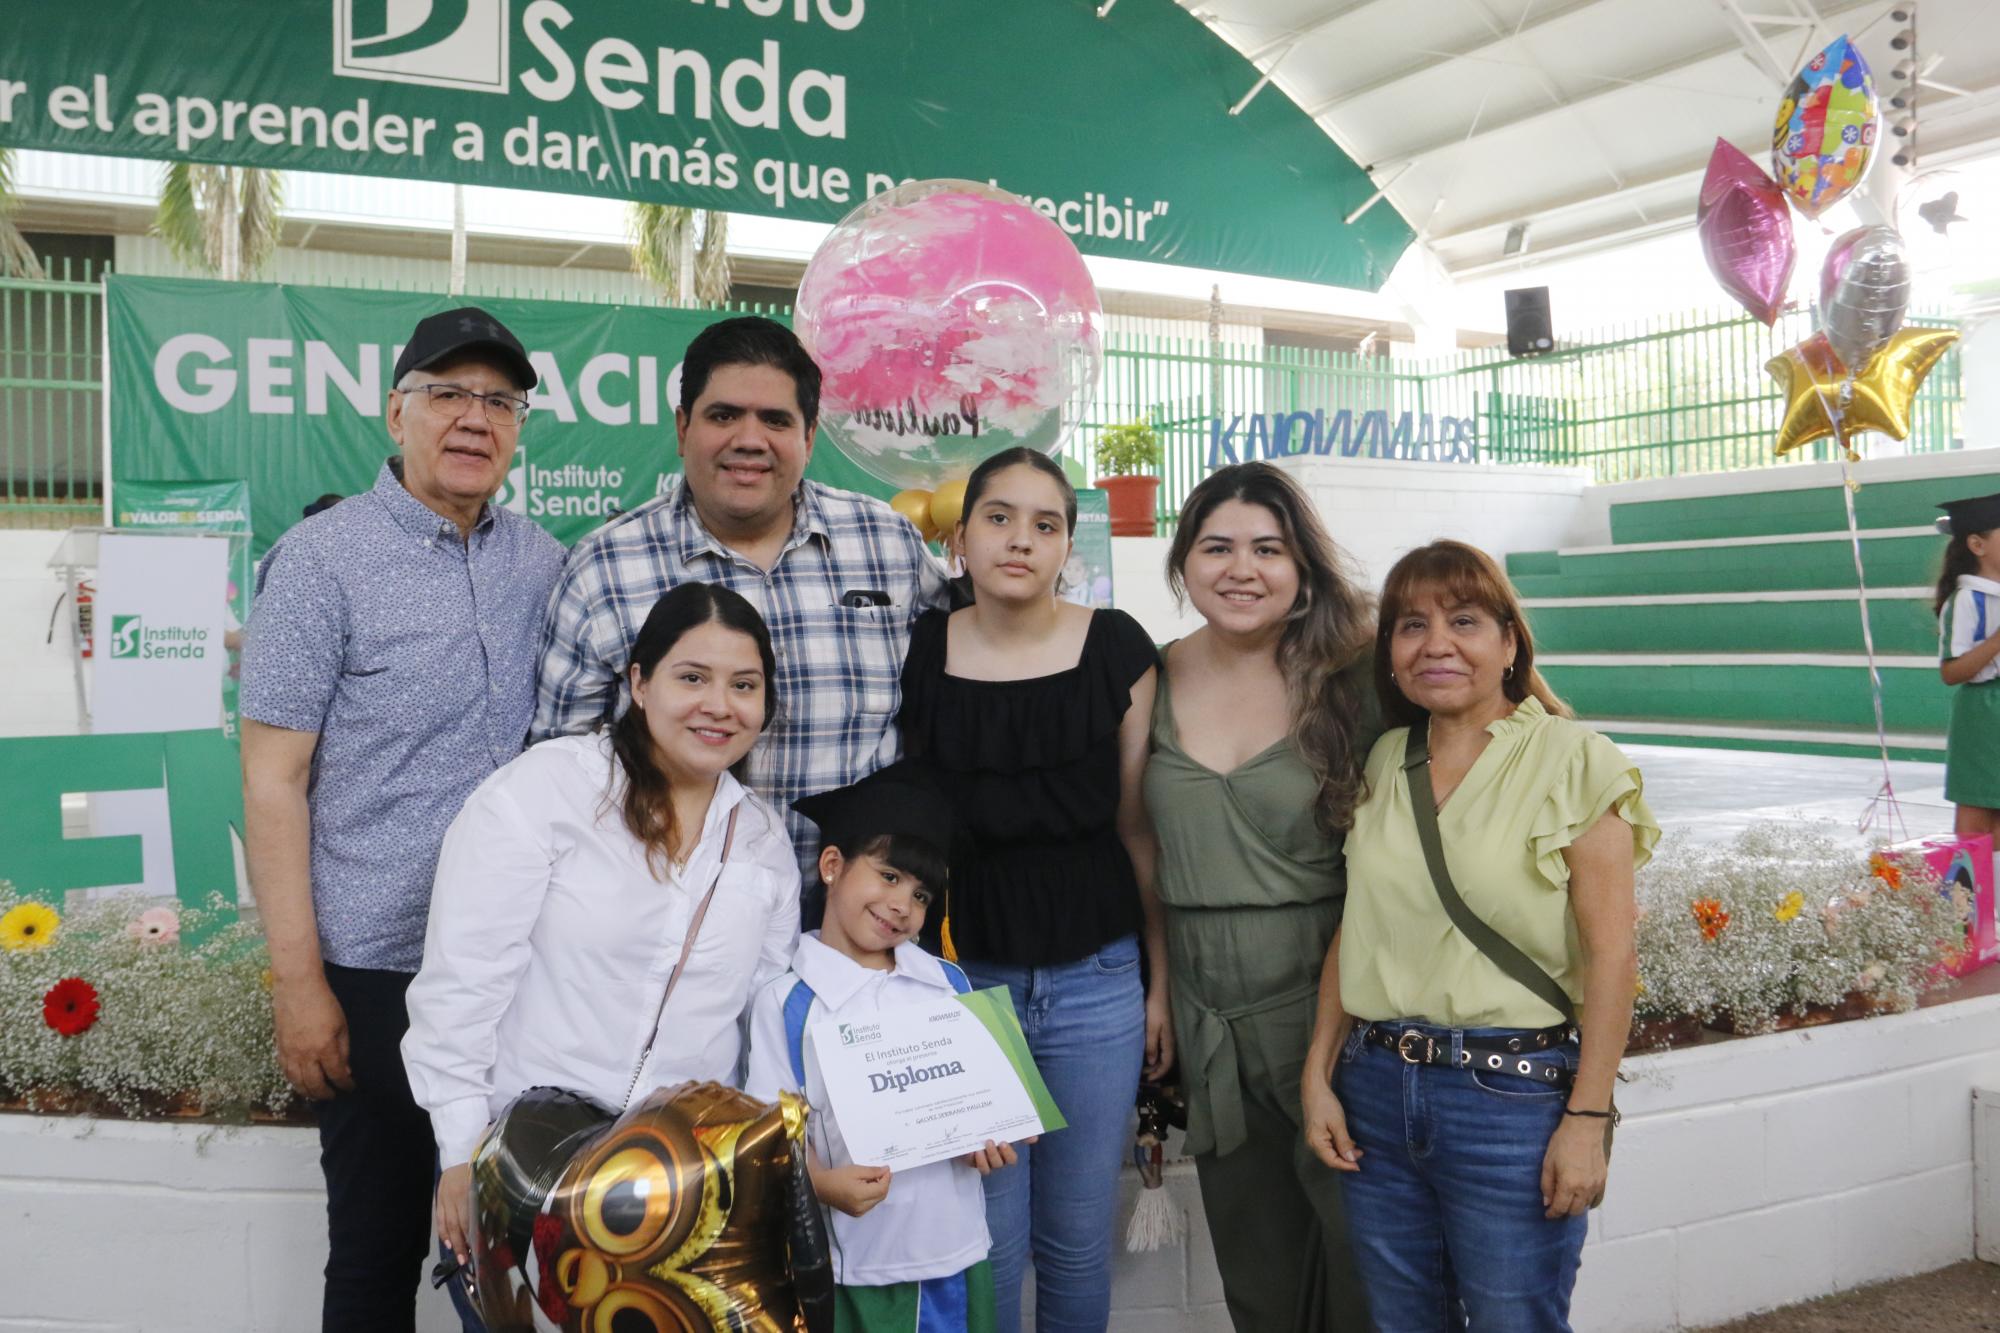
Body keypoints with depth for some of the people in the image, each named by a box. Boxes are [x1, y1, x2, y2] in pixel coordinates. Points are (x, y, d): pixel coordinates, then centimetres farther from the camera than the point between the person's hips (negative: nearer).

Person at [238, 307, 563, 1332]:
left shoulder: (542, 565, 6)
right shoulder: (322, 559, -7)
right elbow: (272, 780, -9)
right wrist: (299, 981, -12)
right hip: (377, 967, -4)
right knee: (379, 1249, 8)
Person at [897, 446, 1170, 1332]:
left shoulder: (1117, 649, -3)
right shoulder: (918, 655, -2)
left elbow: (1140, 825, 3)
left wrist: (1163, 980, 5)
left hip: (1096, 981, 0)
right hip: (965, 976, 0)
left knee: (1077, 1240, 11)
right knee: (986, 1244, 6)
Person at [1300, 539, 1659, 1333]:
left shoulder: (1573, 762, -8)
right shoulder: (1382, 765, 7)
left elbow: (1611, 954, -10)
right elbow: (1352, 932, 11)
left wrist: (1587, 1118, -13)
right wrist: (1318, 1075, 7)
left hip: (1513, 1097, -4)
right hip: (1375, 1091, 5)